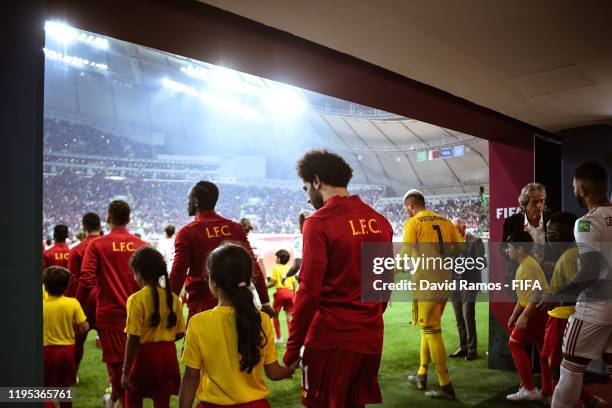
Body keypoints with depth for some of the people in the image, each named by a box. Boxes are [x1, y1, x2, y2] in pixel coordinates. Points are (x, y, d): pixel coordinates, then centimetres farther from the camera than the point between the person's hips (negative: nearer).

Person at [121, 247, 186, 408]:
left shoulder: (136, 299, -15)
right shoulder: (173, 298, -1)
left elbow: (133, 339, -15)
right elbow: (180, 333, 4)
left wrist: (126, 371, -8)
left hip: (146, 354, -4)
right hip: (168, 354, 4)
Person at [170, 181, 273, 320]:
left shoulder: (187, 233, -6)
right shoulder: (236, 228, 5)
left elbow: (178, 273, -11)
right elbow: (253, 266, 4)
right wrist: (265, 302, 9)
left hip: (202, 305, -3)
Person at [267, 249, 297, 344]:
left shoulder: (276, 268, 2)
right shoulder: (290, 269, 14)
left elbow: (273, 282, -6)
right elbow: (294, 284, 12)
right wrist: (294, 296, 20)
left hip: (281, 292, -4)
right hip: (290, 293, 4)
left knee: (275, 315, 15)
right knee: (289, 317, 5)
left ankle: (279, 337, 17)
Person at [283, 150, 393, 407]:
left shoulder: (319, 222, -12)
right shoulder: (380, 222, 6)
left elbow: (309, 291, -15)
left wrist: (292, 347, -8)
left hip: (331, 338, -6)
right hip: (371, 339, 6)